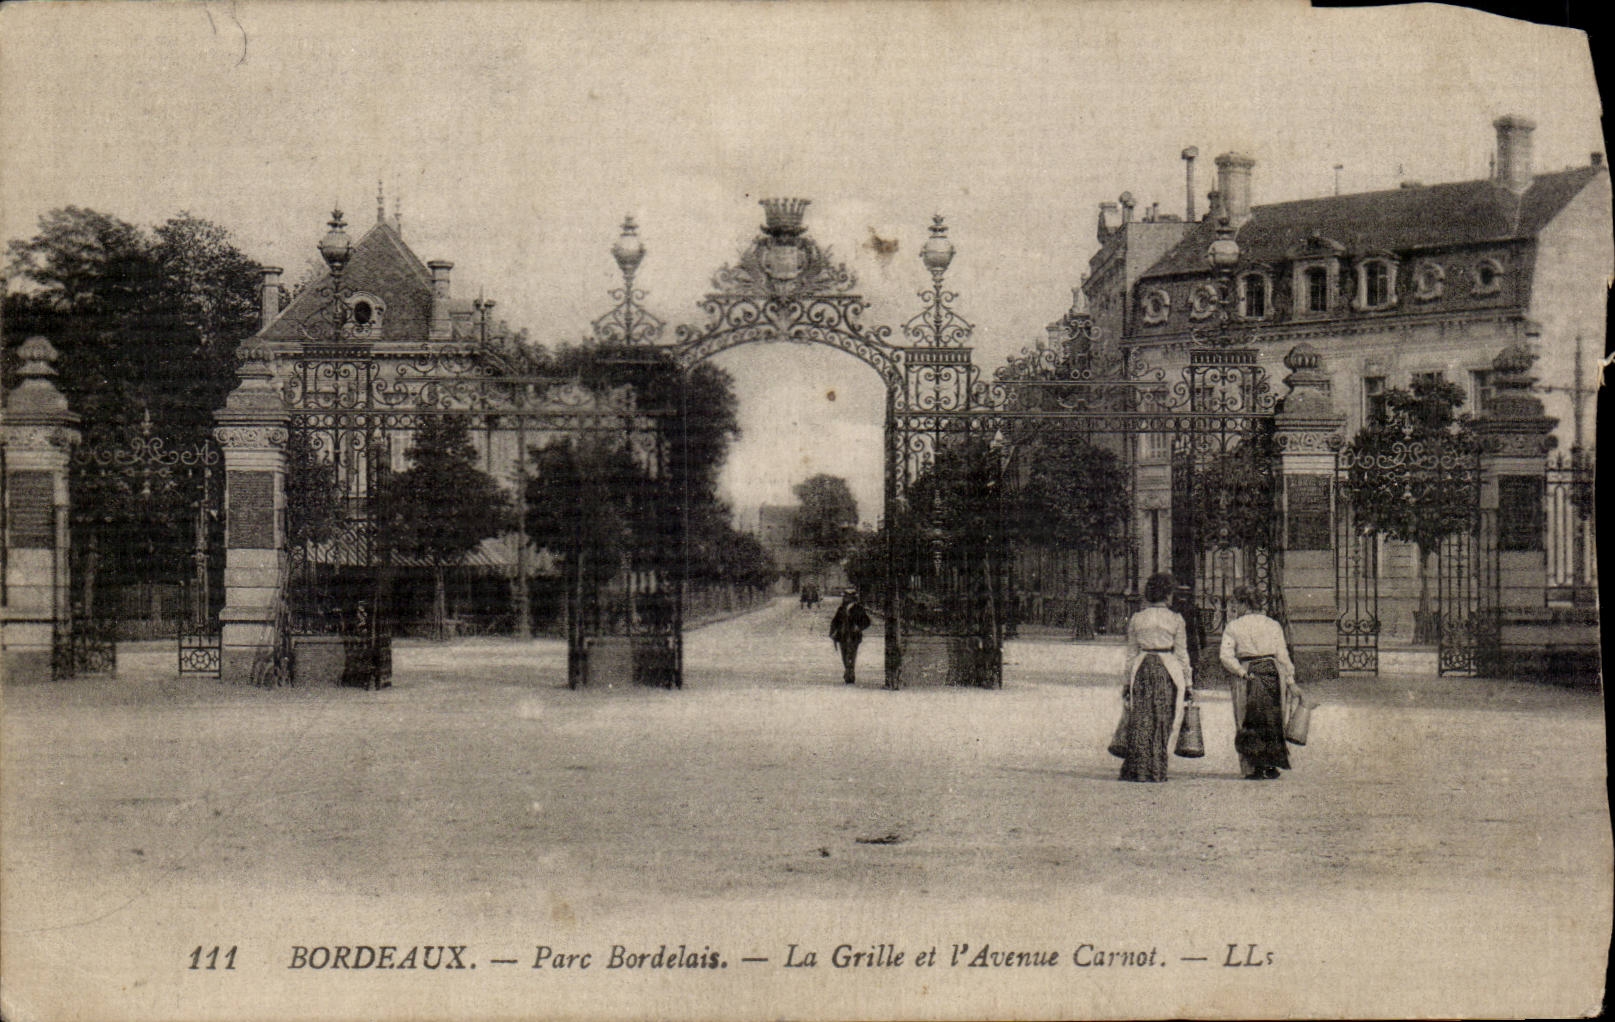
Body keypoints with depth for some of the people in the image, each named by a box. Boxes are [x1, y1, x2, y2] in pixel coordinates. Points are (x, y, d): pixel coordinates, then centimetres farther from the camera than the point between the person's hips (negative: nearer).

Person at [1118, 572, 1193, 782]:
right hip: (1167, 670, -2)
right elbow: (1181, 653, 3)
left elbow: (1131, 653, 11)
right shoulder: (1175, 619, 1)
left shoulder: (1136, 619, 8)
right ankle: (1157, 771, 2)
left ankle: (1136, 770, 1)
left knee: (1139, 720, 3)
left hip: (1141, 668, 2)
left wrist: (1127, 681, 16)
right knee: (1162, 720, 3)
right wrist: (1188, 681, 9)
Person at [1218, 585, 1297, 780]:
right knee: (1273, 722, 12)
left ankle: (1255, 768, 3)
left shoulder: (1233, 627, 0)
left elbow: (1226, 656, -11)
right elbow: (1283, 656, 3)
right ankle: (1271, 766, 12)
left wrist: (1242, 672, -9)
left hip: (1248, 675, -2)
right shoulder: (1273, 625, 6)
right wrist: (1291, 681, 6)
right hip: (1273, 671, 2)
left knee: (1250, 723, 6)